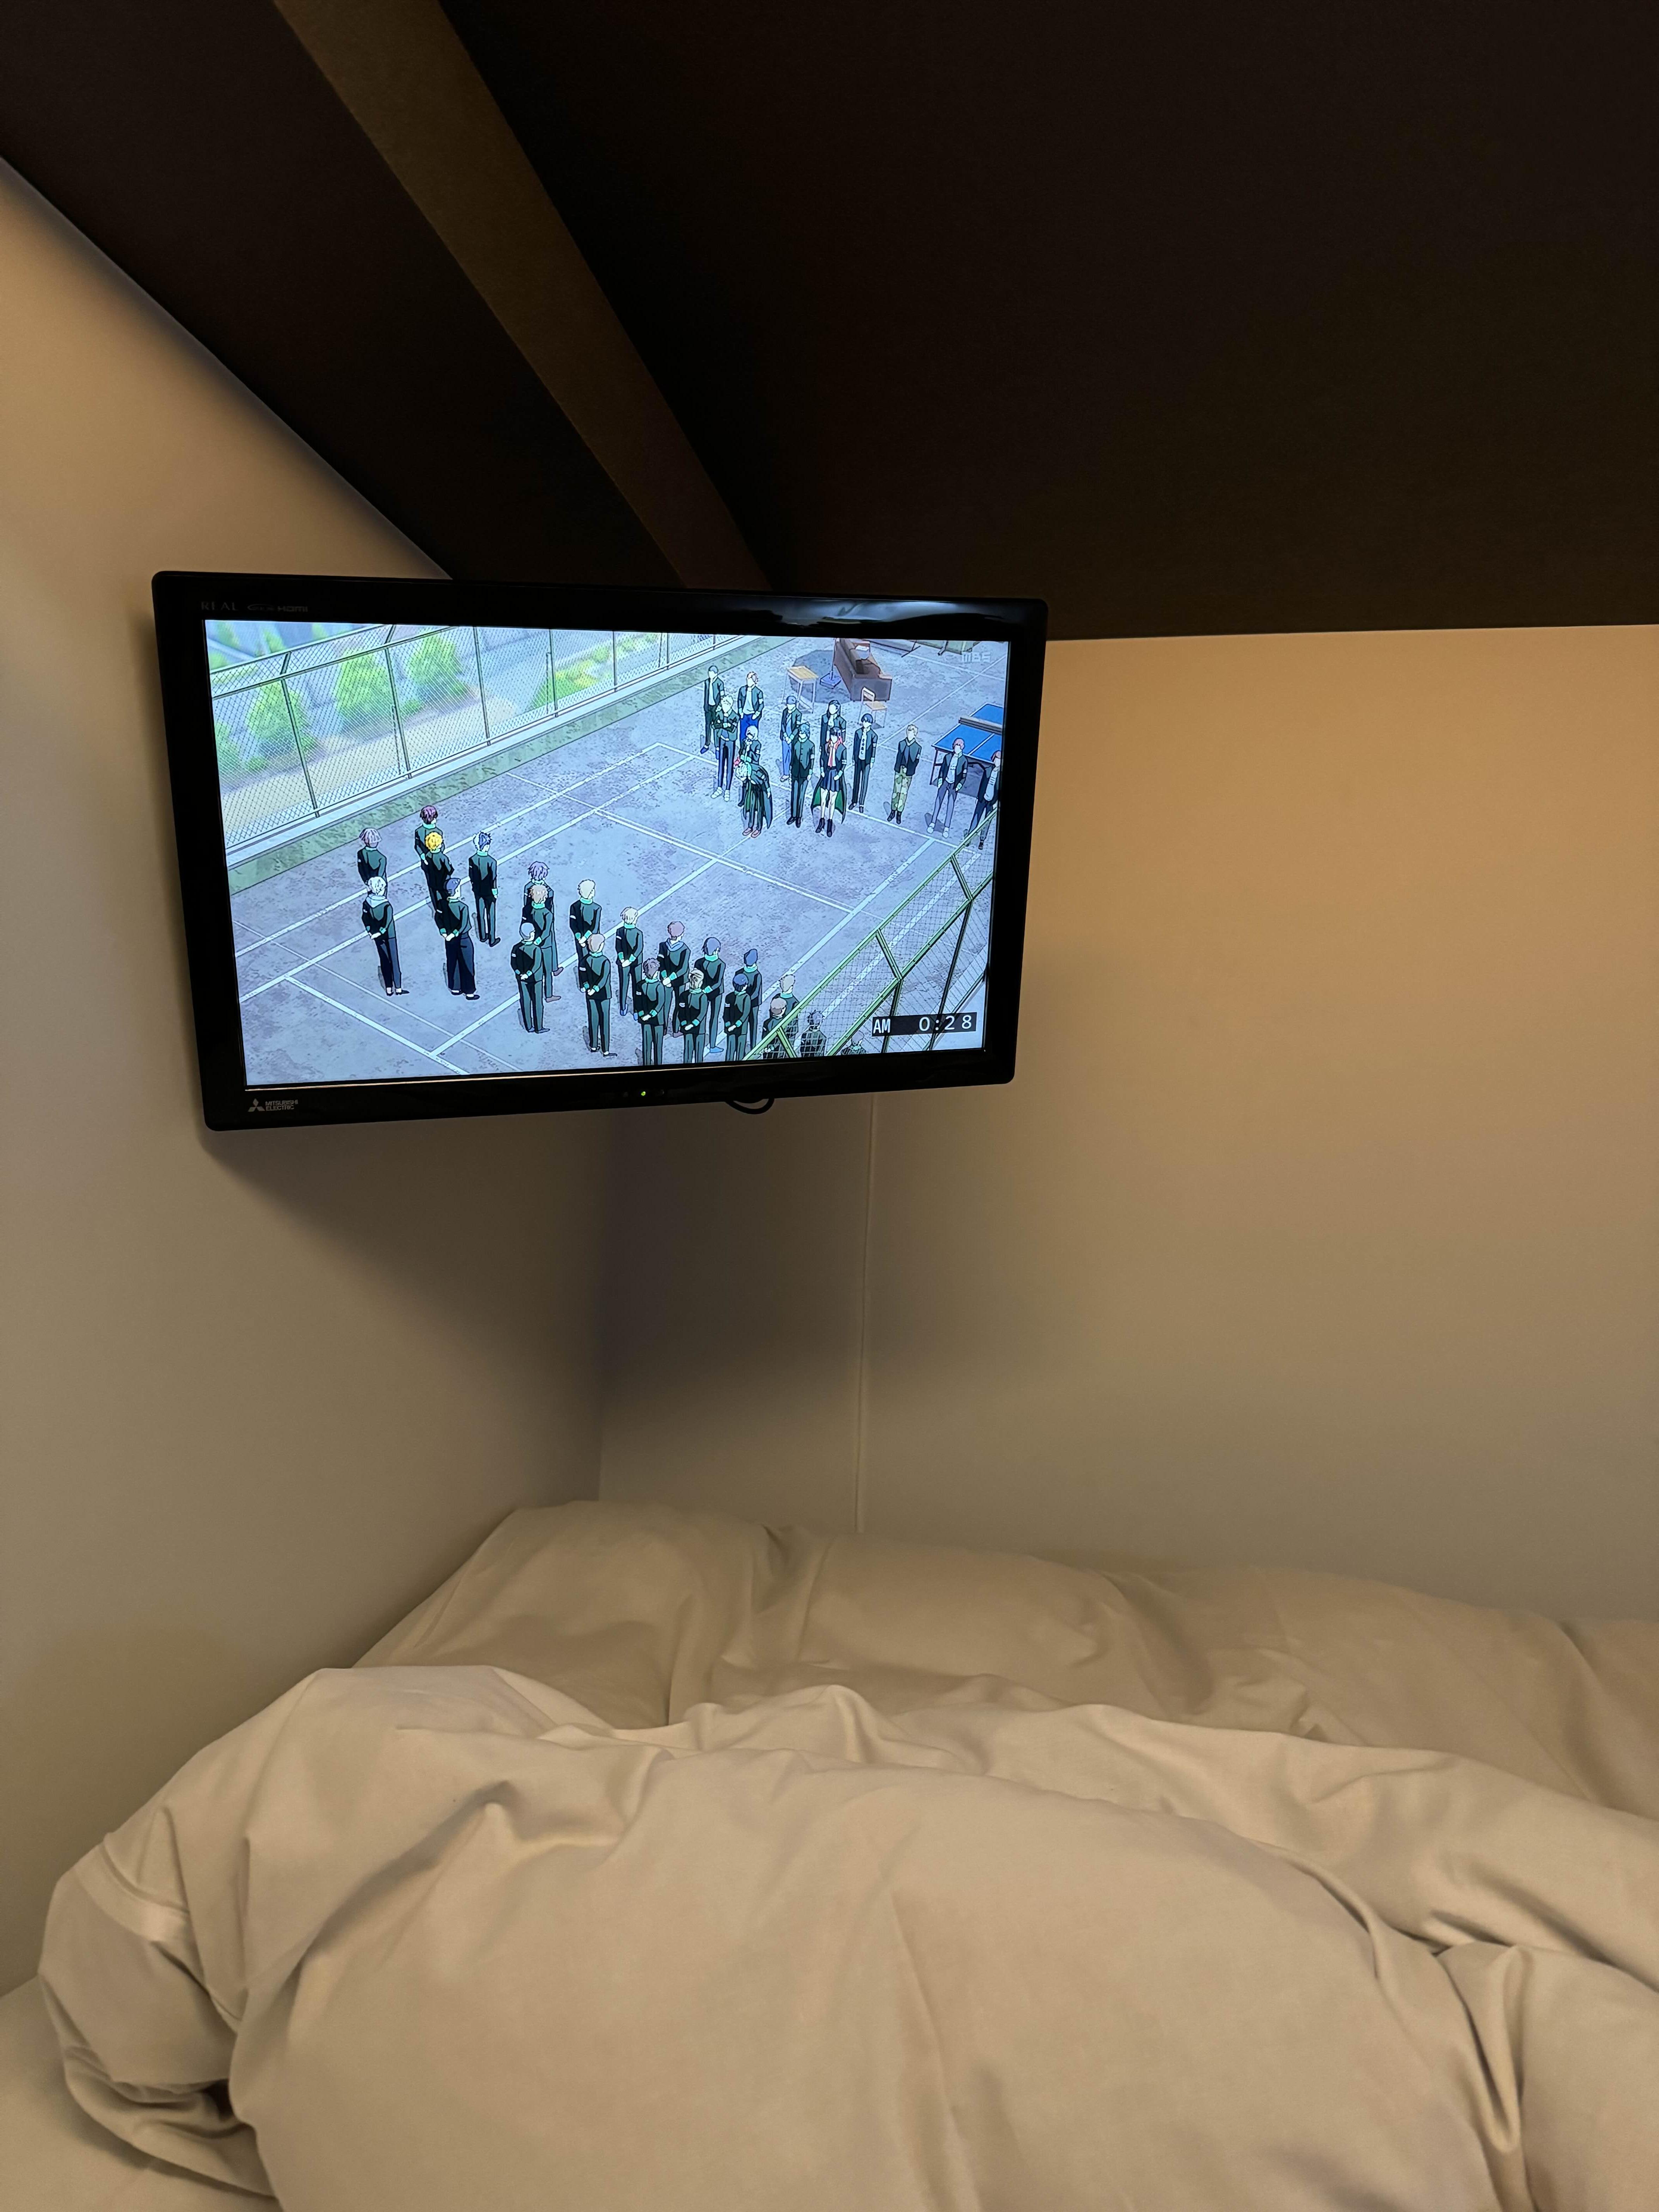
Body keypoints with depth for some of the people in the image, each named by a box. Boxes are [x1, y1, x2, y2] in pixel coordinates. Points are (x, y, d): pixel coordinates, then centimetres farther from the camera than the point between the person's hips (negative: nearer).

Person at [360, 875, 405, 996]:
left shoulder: (367, 903, -9)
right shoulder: (386, 904, -24)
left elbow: (366, 918, -1)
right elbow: (388, 921, -25)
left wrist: (370, 932, 5)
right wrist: (381, 932, -15)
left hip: (377, 936, 4)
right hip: (389, 935, -4)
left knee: (384, 961, 14)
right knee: (394, 961, 6)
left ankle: (389, 989, 19)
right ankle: (398, 989, 12)